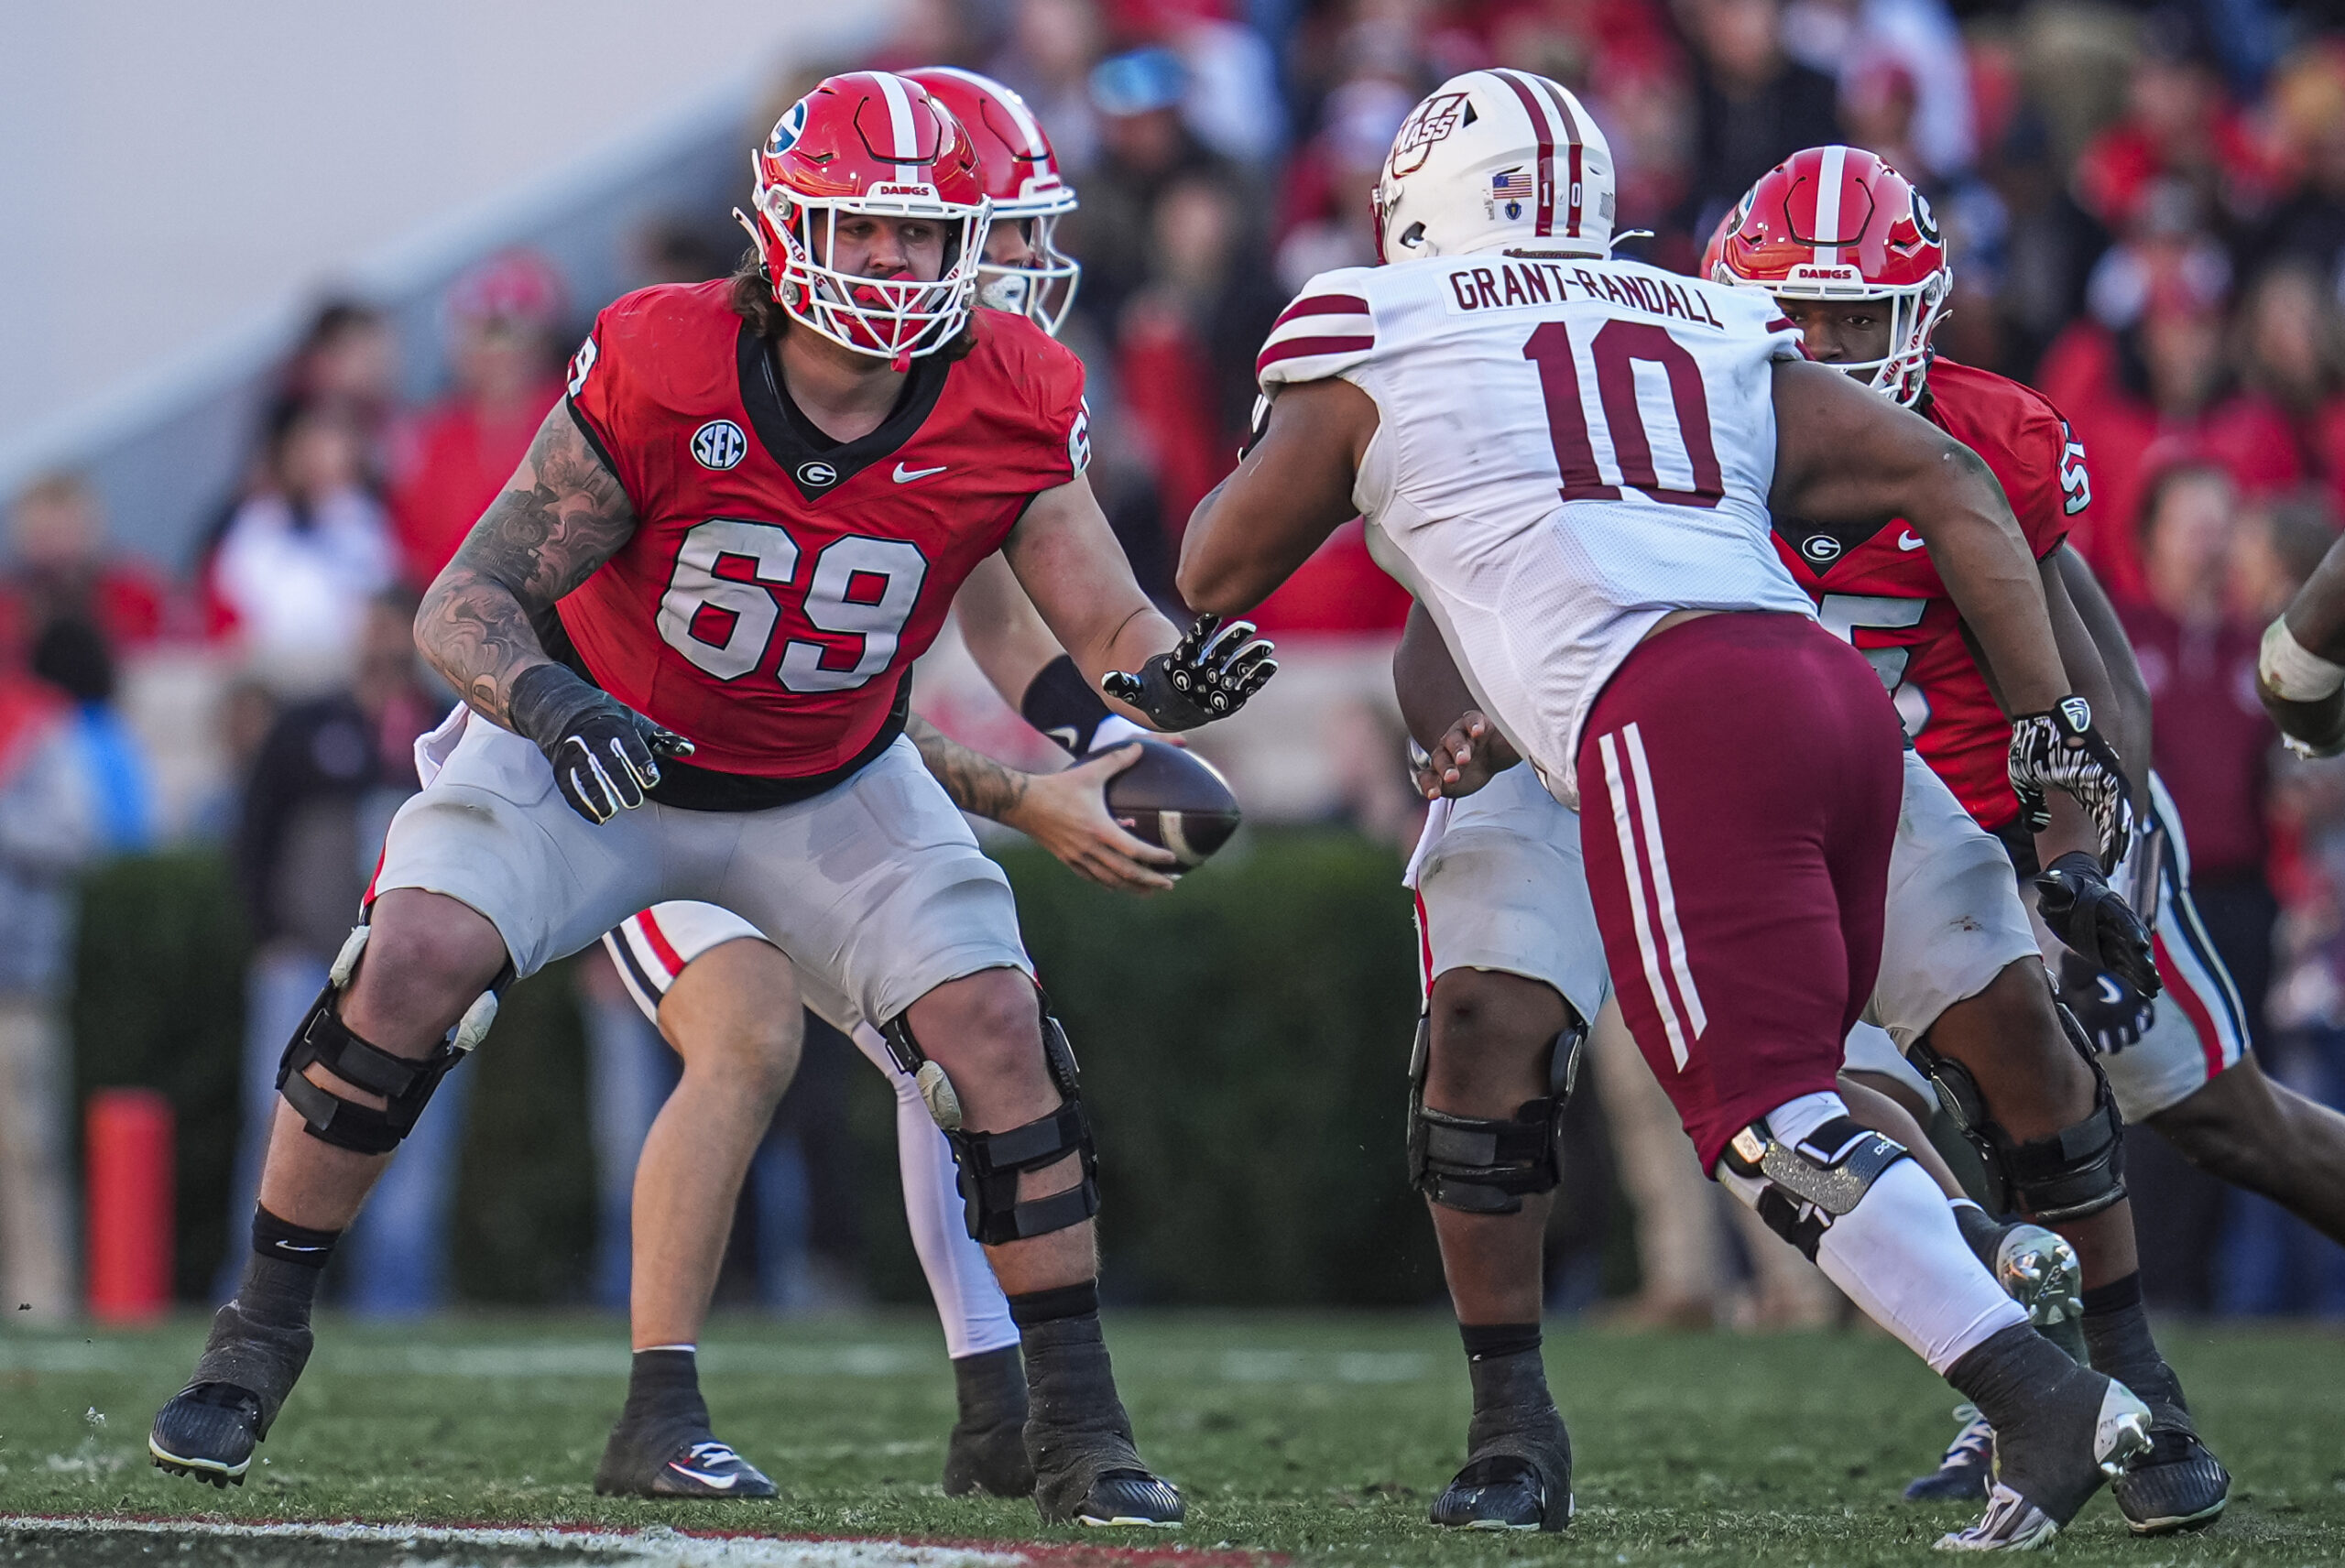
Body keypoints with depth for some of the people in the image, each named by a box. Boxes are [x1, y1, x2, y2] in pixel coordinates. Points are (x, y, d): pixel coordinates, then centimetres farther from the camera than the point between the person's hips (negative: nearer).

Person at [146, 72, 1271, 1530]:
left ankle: (1081, 1428, -2)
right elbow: (470, 602, -24)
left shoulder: (1012, 406, -19)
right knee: (412, 964, -23)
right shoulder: (657, 371, -27)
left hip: (829, 790, 2)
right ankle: (261, 1336, -5)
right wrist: (550, 703, -46)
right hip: (589, 752, -2)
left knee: (996, 1028, -14)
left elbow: (1113, 627, -17)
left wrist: (1171, 672, -41)